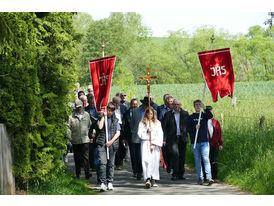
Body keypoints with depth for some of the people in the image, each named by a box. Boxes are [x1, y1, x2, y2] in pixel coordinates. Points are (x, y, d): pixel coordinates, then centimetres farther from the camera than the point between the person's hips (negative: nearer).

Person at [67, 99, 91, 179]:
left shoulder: (86, 115, 9)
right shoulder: (72, 116, 0)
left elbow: (90, 125, 19)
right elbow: (69, 127, 2)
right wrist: (69, 136, -5)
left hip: (85, 139, 1)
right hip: (75, 141, -1)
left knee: (86, 157, -5)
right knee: (77, 158, 6)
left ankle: (87, 173, -3)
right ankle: (78, 174, 15)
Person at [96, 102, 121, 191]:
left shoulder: (115, 120, 15)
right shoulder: (101, 118, 9)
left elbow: (118, 133, 8)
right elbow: (100, 127, -11)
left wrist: (111, 141, -4)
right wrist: (103, 116, -4)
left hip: (112, 144, 2)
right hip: (102, 144, -2)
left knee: (111, 163, 4)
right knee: (102, 162, -13)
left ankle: (110, 182, 13)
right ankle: (103, 183, -16)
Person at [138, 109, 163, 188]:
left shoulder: (157, 123, 10)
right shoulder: (142, 123, 11)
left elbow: (160, 135, 2)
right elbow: (140, 134, 5)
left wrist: (154, 145, -7)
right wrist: (146, 131, -13)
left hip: (155, 144, 1)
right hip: (145, 144, -1)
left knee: (155, 161, -4)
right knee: (146, 160, -14)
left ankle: (153, 180, 0)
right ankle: (147, 179, -23)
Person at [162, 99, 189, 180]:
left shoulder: (185, 113, 9)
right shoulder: (168, 114, 5)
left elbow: (188, 125, 9)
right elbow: (164, 127, 3)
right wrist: (164, 139, -5)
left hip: (182, 138, 2)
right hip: (172, 139, -2)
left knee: (182, 157, 6)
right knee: (175, 155, -15)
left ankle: (181, 174, 17)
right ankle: (175, 174, -10)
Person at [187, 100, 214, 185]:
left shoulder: (204, 115, 7)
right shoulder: (191, 117, 10)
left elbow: (211, 116, -14)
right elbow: (188, 129, 4)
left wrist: (205, 108, -28)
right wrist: (195, 128, -15)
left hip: (204, 141, -2)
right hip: (195, 142, 2)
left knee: (206, 159, -12)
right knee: (197, 160, 5)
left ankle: (208, 177, -18)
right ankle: (200, 178, 10)